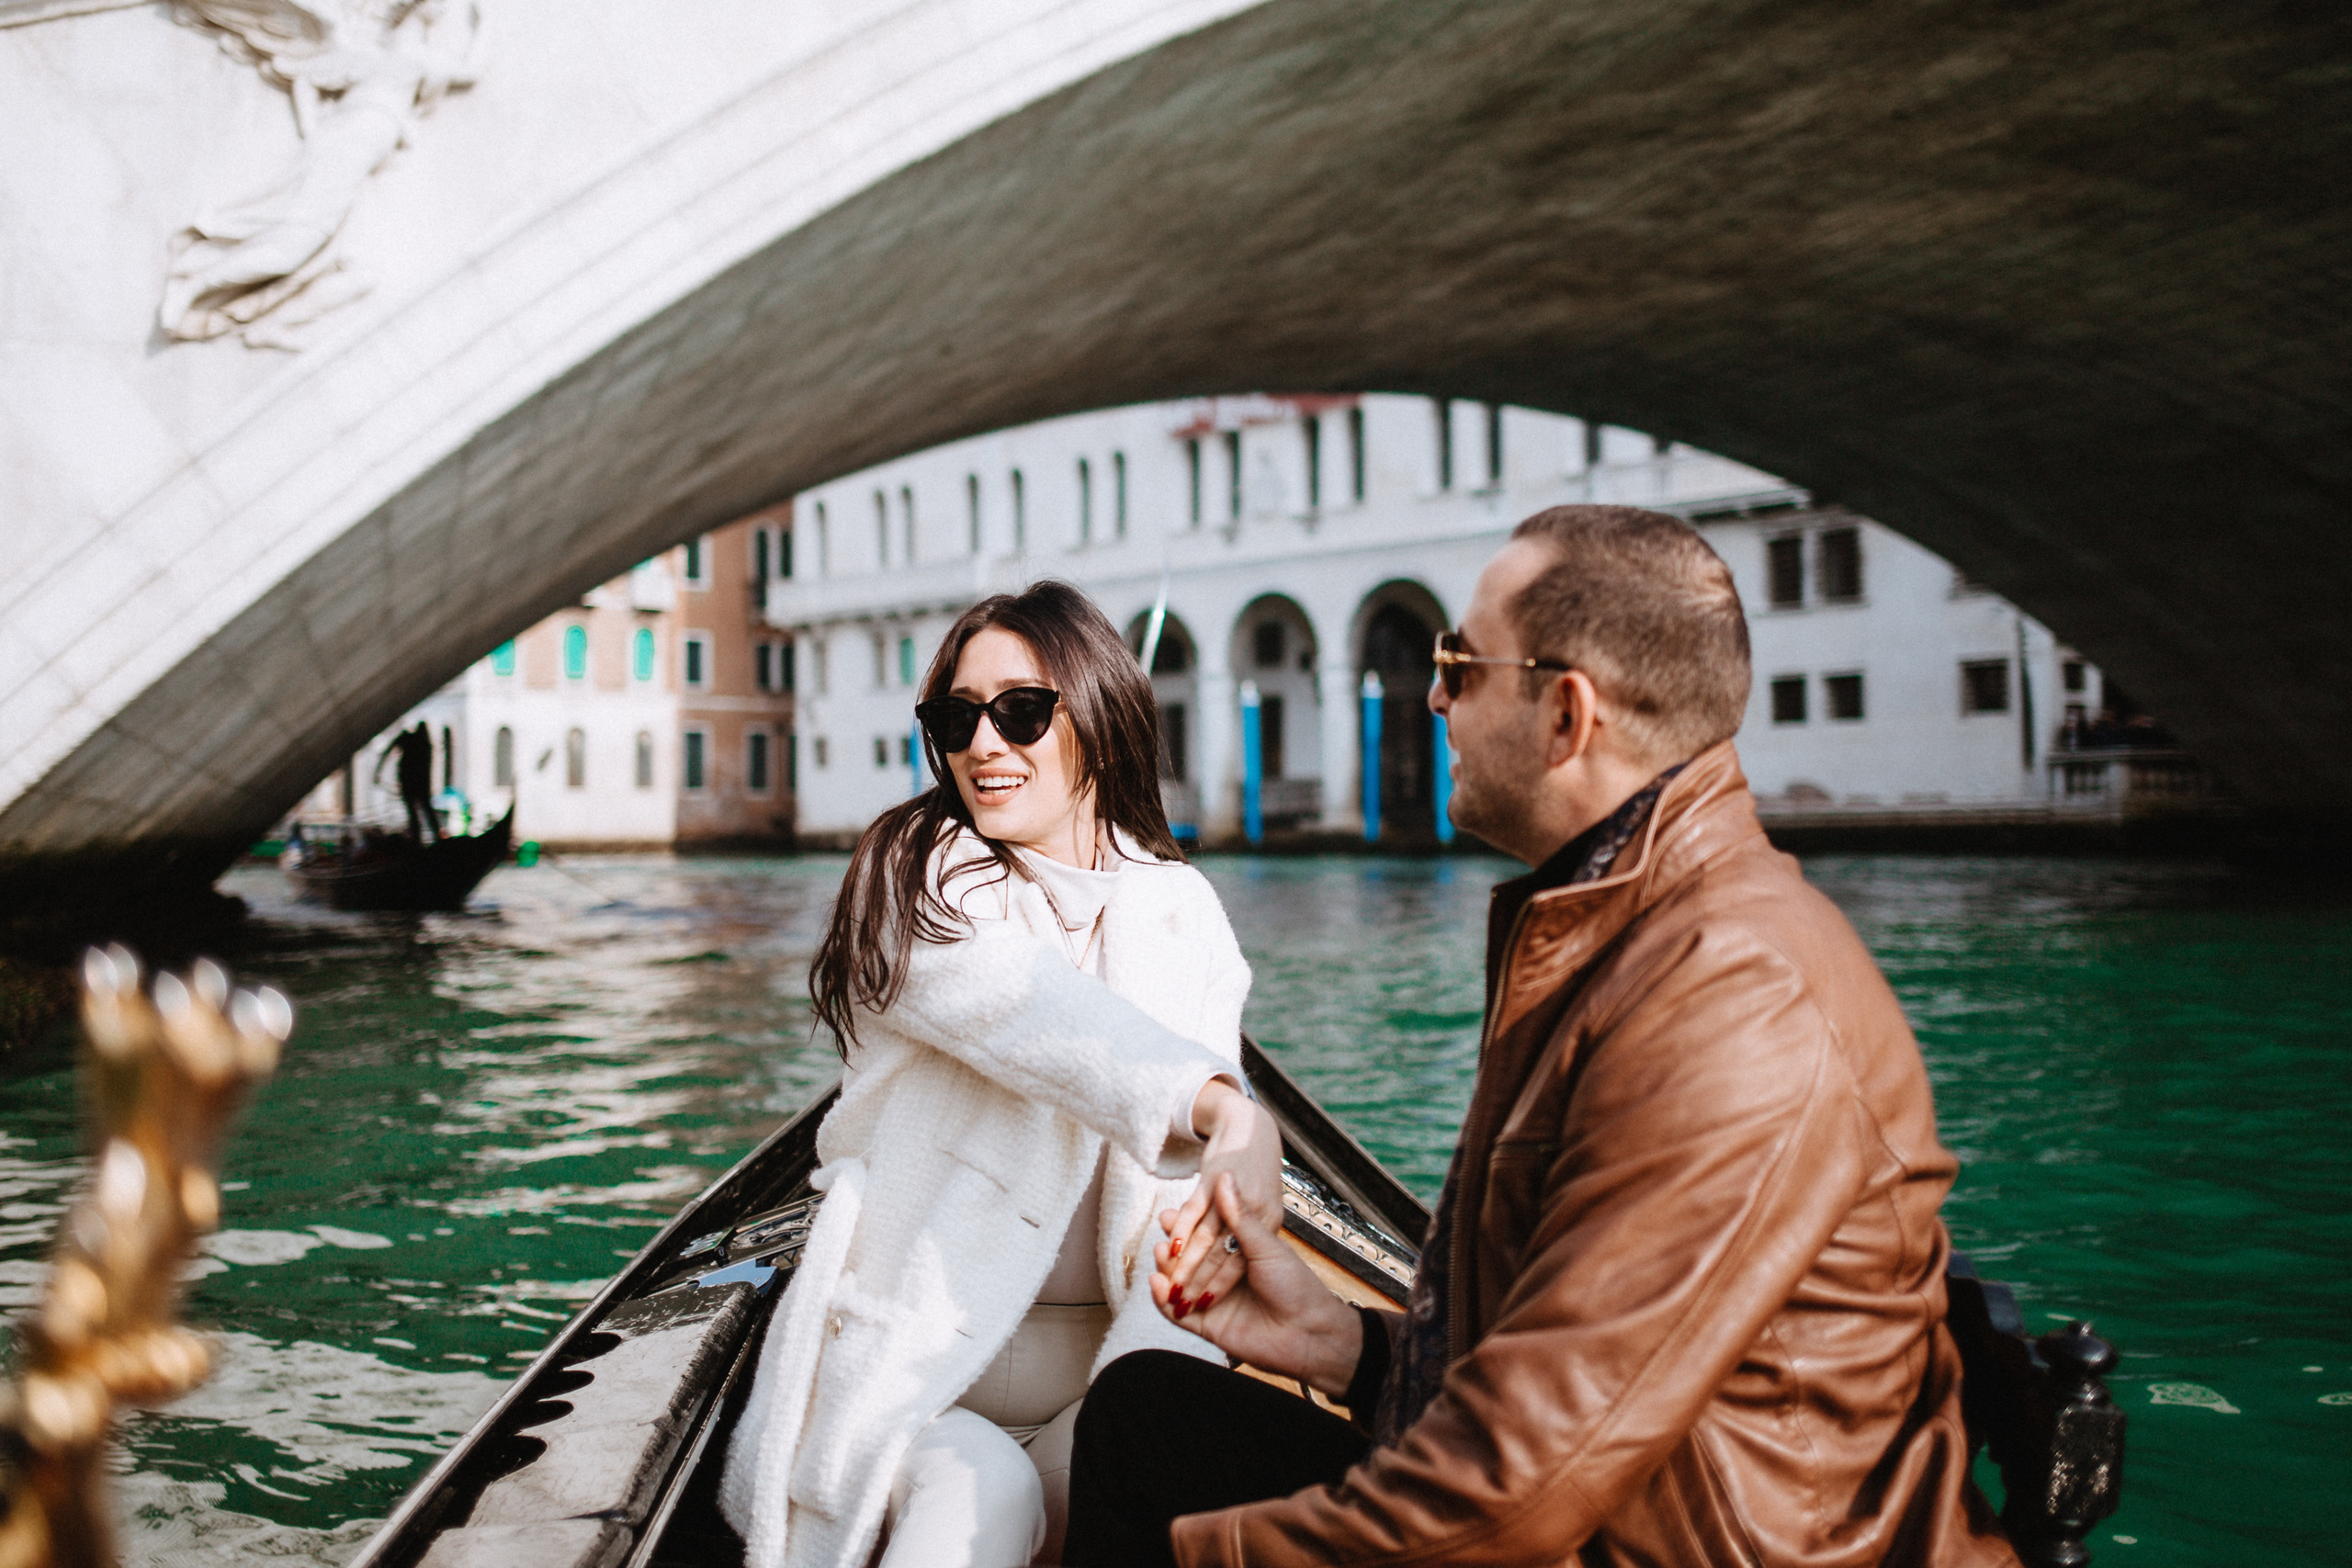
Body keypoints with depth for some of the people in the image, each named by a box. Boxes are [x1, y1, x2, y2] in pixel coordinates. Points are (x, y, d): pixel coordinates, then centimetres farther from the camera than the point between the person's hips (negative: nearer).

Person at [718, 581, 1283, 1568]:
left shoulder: (1180, 912, 6)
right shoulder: (915, 875, -3)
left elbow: (1172, 1156, -5)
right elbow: (1029, 1009, -24)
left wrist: (1193, 1227, -31)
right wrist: (1220, 1105, -43)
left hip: (1095, 1358, 3)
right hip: (915, 1359, -2)